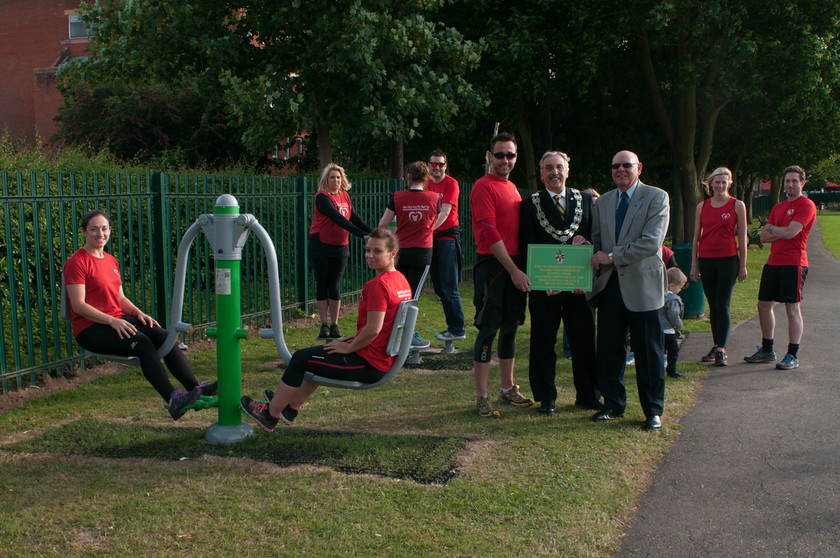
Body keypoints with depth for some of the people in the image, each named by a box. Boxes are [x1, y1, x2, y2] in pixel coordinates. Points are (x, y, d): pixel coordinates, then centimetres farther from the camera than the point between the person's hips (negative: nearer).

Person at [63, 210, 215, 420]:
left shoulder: (111, 261, 20)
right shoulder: (76, 263, -5)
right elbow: (78, 305, -13)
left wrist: (139, 313, 0)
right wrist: (111, 321, -23)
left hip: (118, 320, 7)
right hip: (90, 328, -7)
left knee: (164, 336, -18)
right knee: (142, 342, -31)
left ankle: (195, 388, -27)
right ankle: (172, 400, -38)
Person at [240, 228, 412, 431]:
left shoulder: (379, 284, -24)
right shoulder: (401, 280, 6)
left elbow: (373, 329, -28)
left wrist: (348, 348, -13)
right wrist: (356, 339, 13)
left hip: (369, 364, -10)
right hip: (384, 359, 10)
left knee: (300, 359, 5)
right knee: (317, 355, 30)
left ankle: (270, 414, 21)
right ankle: (290, 407, 41)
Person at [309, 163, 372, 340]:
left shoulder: (344, 195, 10)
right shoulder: (322, 196, -10)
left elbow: (354, 217, 11)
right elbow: (337, 218, -21)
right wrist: (360, 233, -28)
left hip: (340, 247, 4)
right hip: (321, 246, -4)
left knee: (335, 286, 4)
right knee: (322, 285, 2)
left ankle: (334, 326, 9)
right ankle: (324, 325, 8)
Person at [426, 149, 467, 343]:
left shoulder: (451, 184, -6)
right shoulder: (426, 184, 14)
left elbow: (444, 212, -17)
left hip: (448, 237, -7)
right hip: (431, 239, 7)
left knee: (449, 288, -9)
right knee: (439, 287, 9)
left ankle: (458, 330, -3)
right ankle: (452, 327, 17)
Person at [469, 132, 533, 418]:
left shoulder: (512, 188, 17)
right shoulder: (483, 187, -10)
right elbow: (490, 233, -16)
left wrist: (521, 267, 12)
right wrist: (513, 271, -18)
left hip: (515, 265, 8)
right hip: (492, 265, -8)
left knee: (510, 327, 13)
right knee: (489, 329, -5)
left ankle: (508, 388, 24)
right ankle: (481, 397, 1)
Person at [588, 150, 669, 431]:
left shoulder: (656, 197, -3)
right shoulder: (602, 202, 14)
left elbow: (651, 242, -14)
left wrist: (612, 257, -15)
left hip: (642, 285, -5)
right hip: (609, 285, 5)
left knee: (648, 352, 3)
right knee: (609, 350, 8)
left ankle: (653, 411, 14)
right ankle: (613, 404, 23)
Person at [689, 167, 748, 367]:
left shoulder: (737, 206, 2)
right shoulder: (702, 206, 10)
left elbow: (742, 238, 2)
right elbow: (696, 237, 12)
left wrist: (743, 265, -1)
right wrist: (694, 264, 8)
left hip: (728, 260, -3)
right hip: (706, 260, 3)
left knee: (723, 304, -7)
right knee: (713, 305, 8)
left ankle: (721, 351, -7)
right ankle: (716, 346, 16)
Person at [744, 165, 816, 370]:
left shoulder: (806, 205, -5)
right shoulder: (777, 208, 18)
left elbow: (790, 232, -17)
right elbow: (764, 236, 9)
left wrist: (772, 229, 1)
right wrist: (781, 233, -8)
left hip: (793, 263, -8)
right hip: (773, 262, 8)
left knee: (792, 309, -6)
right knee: (764, 305, 11)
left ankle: (793, 356, -1)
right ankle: (767, 351, 23)